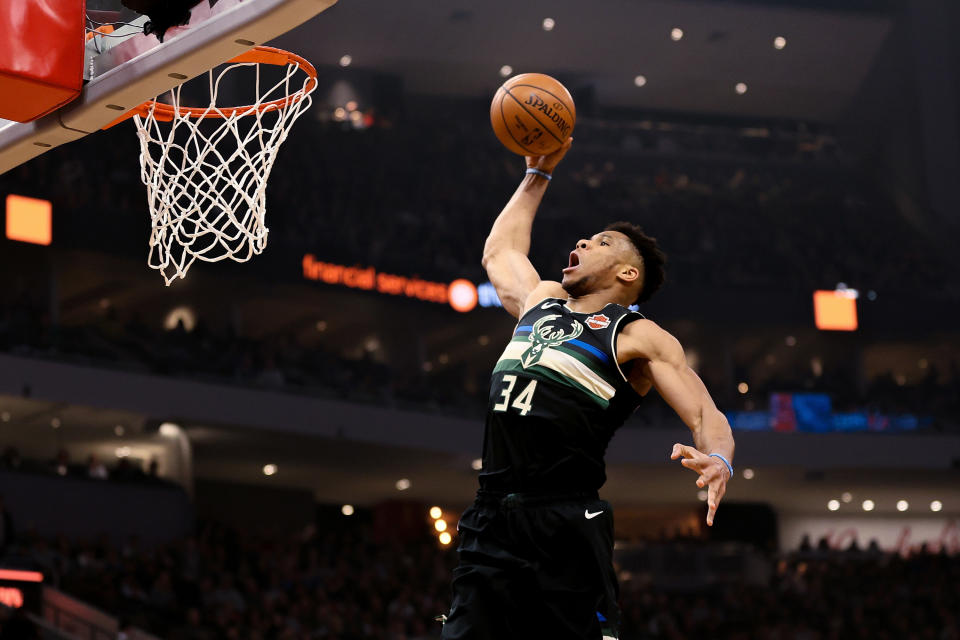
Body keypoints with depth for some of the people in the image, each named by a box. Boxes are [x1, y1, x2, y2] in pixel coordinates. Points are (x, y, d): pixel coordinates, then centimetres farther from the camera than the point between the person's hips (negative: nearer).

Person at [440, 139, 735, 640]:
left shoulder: (641, 337, 4)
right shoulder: (540, 299, 22)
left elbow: (707, 417, -4)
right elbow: (499, 250, 42)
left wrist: (717, 460, -26)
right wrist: (538, 175, 45)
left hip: (565, 527, -5)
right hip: (490, 520, 6)